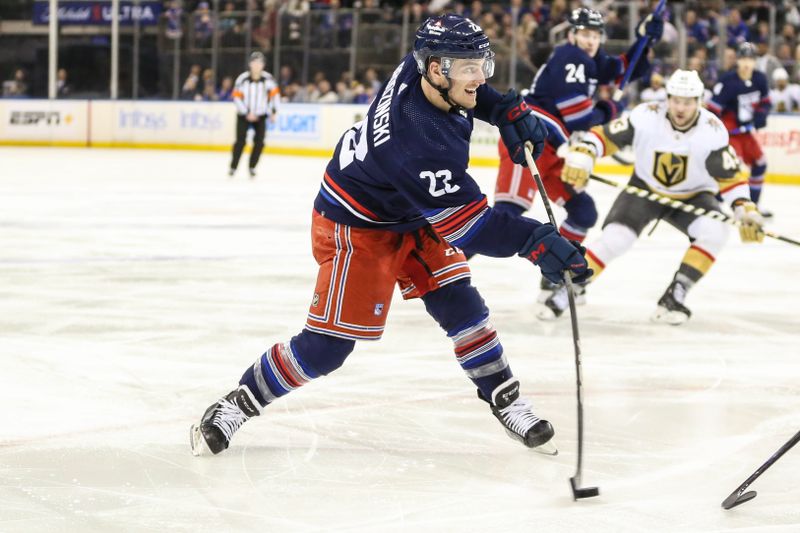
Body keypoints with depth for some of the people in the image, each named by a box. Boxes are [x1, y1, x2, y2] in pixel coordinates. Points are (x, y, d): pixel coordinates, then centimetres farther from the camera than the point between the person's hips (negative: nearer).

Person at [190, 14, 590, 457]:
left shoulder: (418, 68, -16)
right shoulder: (424, 141, -39)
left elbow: (466, 90, 12)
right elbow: (467, 224, -35)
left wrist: (507, 109, -2)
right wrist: (537, 242, -42)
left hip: (410, 215, 9)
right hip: (355, 226, -9)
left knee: (458, 302, 3)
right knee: (328, 344, -7)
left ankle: (505, 400, 16)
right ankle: (233, 408, 6)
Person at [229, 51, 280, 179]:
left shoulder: (268, 78, -10)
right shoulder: (243, 79, -16)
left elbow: (274, 93, 1)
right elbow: (237, 97, -12)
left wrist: (273, 112, -4)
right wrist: (247, 113, -16)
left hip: (260, 115, 2)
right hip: (244, 115, -2)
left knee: (259, 142, -5)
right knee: (240, 141, -8)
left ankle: (252, 167, 9)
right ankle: (233, 167, 4)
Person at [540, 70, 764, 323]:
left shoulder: (712, 131, -22)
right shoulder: (646, 117, -23)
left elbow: (730, 176, -15)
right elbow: (604, 136, -16)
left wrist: (746, 210, -26)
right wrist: (581, 157, -33)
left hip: (692, 196, 1)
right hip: (644, 189, -1)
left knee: (715, 231, -26)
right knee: (614, 238, -20)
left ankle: (674, 298, -17)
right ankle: (562, 294, -7)